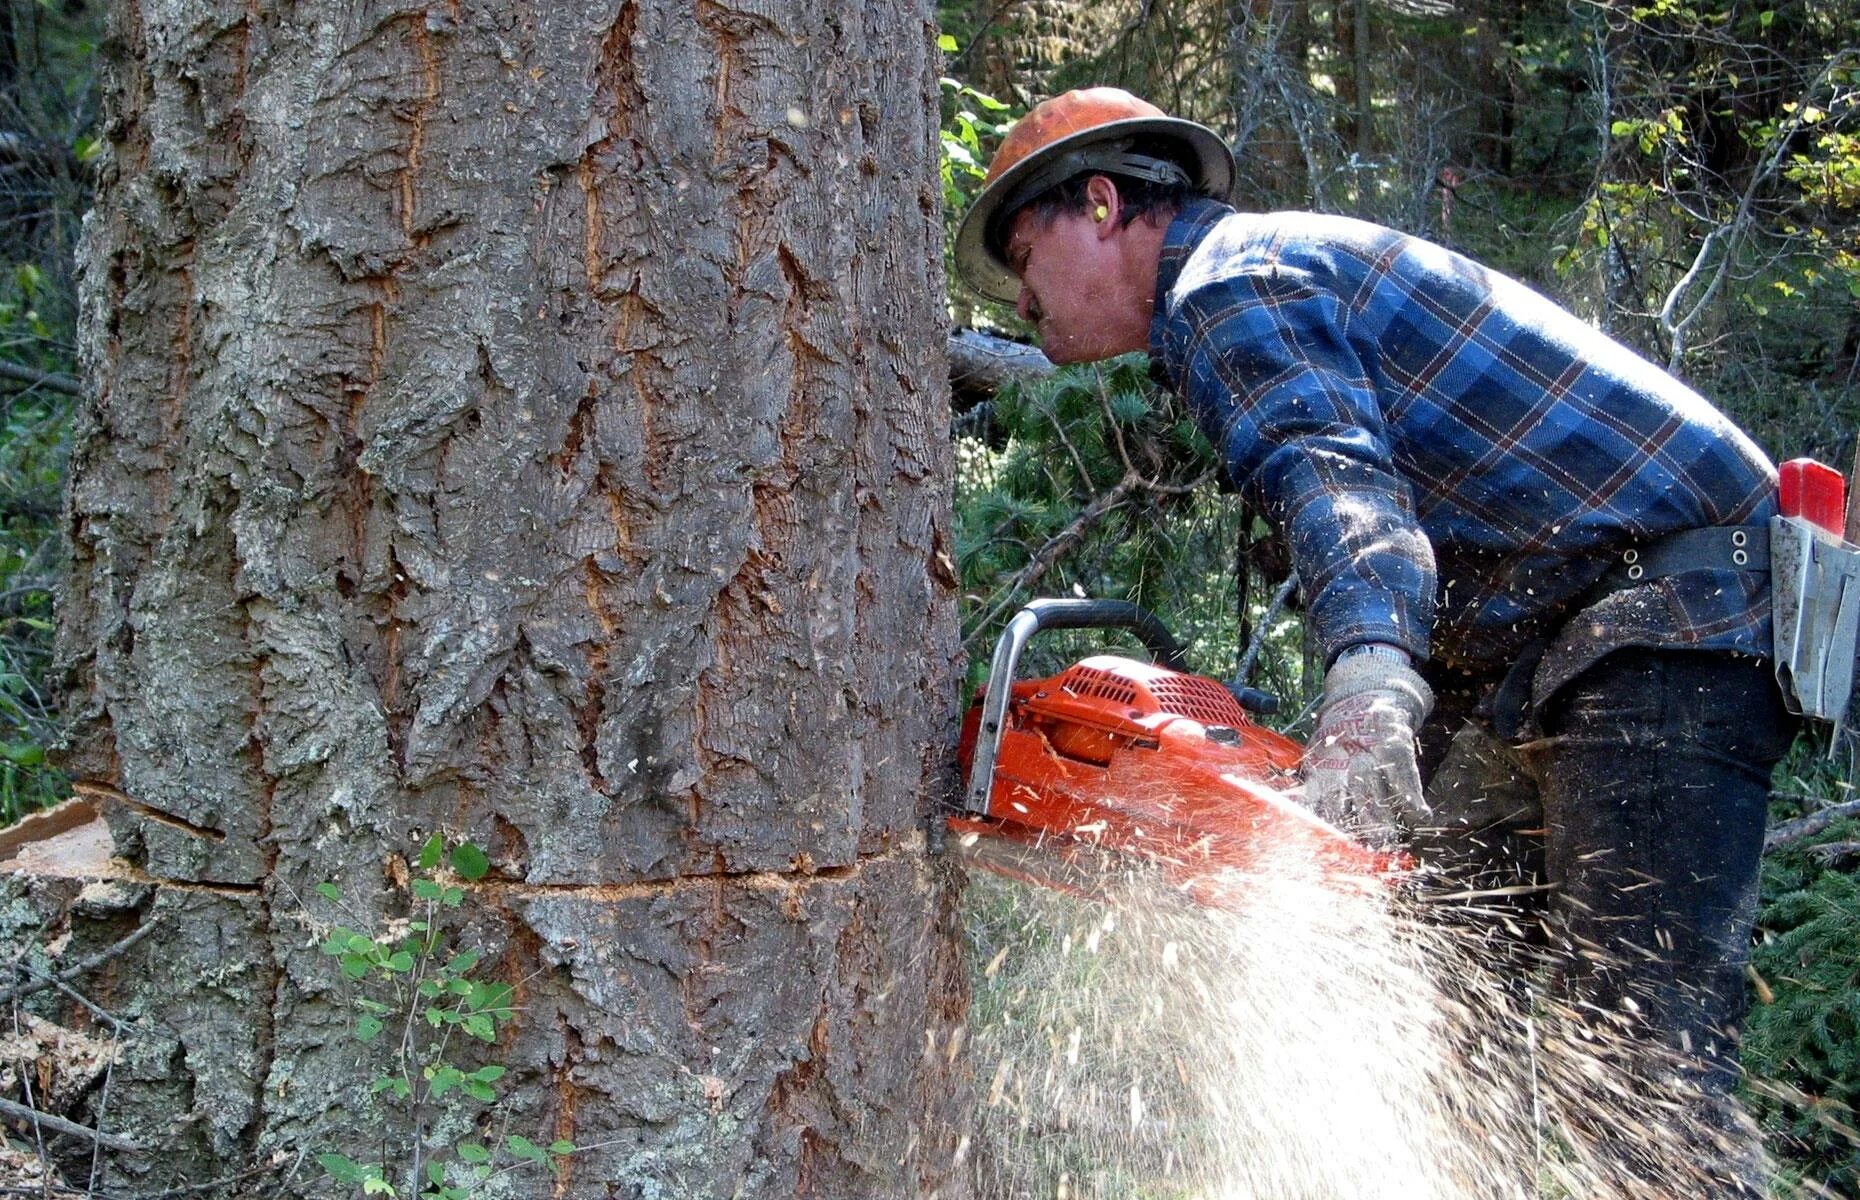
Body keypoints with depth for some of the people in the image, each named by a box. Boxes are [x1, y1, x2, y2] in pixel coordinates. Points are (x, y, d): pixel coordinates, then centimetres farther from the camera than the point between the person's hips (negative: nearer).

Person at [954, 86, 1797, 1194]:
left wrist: (1369, 686, -47)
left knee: (1647, 1052, -20)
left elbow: (1336, 478, -29)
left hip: (1675, 603, -11)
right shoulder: (1294, 273, 25)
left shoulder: (1226, 283, -8)